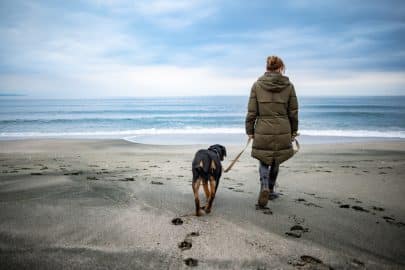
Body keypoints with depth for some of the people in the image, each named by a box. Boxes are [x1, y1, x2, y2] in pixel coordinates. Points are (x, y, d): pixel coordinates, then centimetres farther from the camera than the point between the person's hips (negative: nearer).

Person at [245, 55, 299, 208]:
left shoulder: (257, 85, -4)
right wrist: (294, 131, 13)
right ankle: (270, 190, 30)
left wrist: (250, 131, 6)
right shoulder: (289, 86, -2)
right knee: (275, 161, 19)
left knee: (264, 161, 14)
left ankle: (264, 187, -10)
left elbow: (252, 112, -4)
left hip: (262, 131, -1)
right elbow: (293, 113, 1)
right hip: (282, 131, 1)